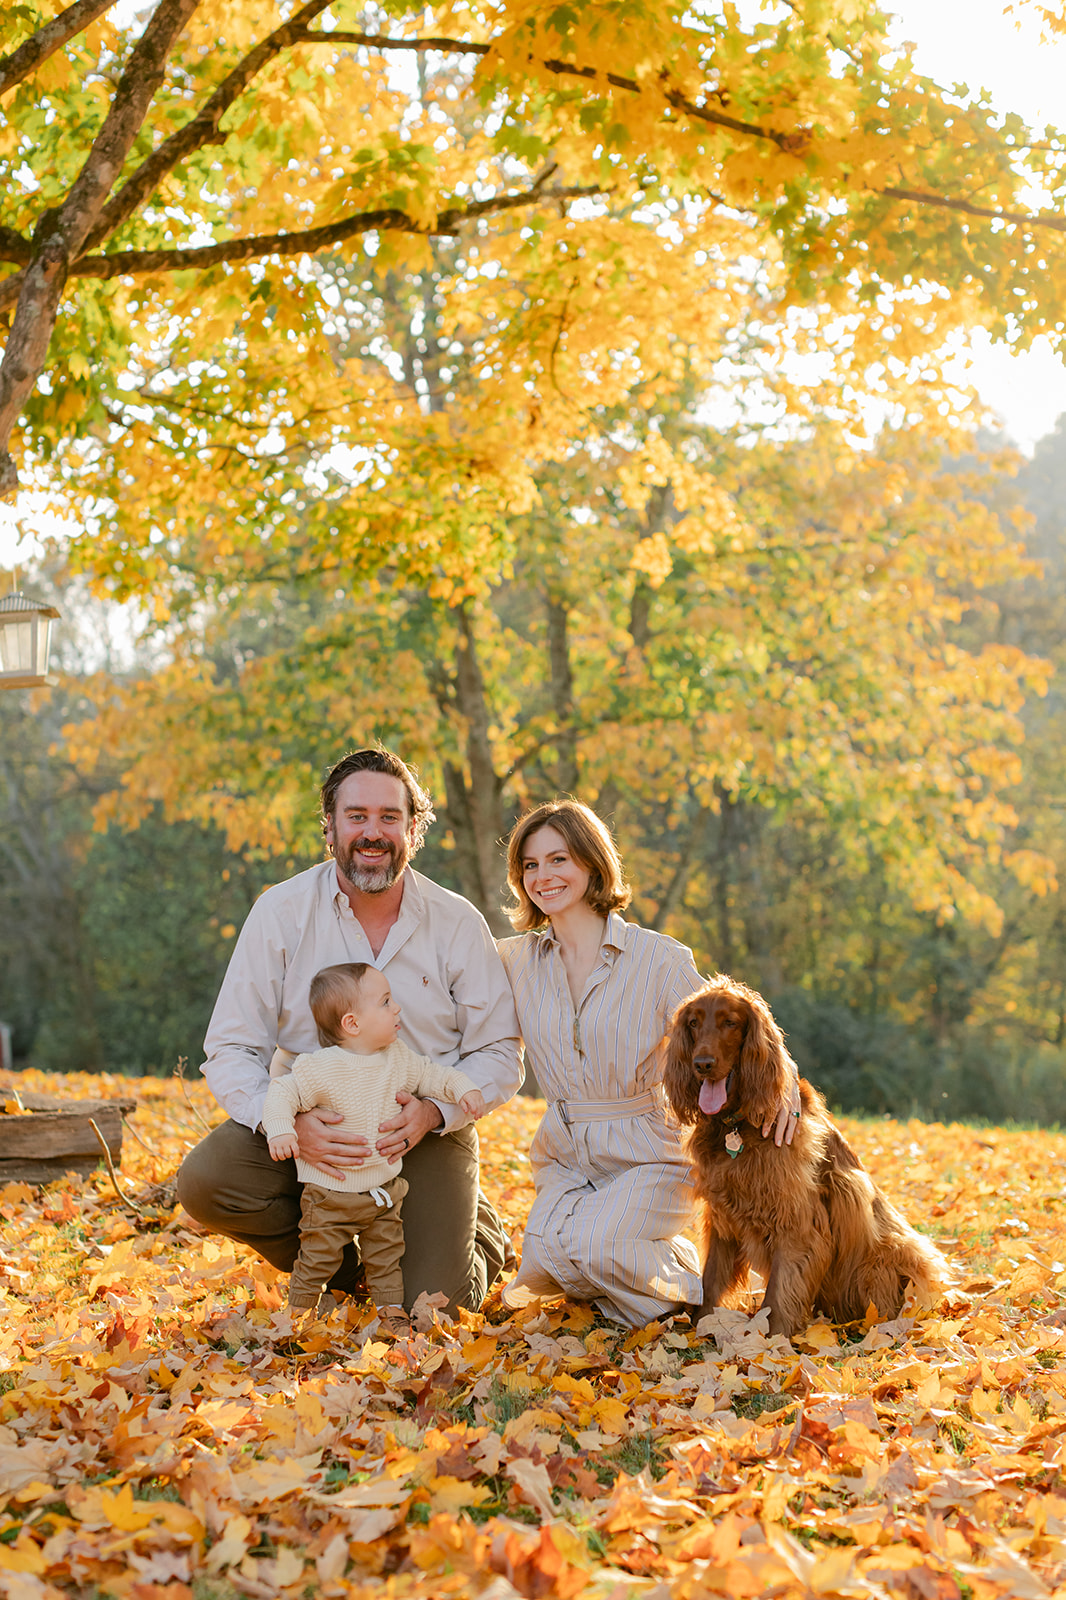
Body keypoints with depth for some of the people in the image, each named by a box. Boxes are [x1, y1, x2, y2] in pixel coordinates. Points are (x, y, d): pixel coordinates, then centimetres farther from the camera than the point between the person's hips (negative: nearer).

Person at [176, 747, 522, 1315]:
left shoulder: (458, 923, -5)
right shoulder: (281, 913, -8)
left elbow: (497, 1054, -2)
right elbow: (231, 1050, -10)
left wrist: (434, 1112, -22)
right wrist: (287, 1123, -29)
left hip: (424, 1128, -1)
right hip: (312, 1124, 1)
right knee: (202, 1182, -26)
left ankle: (478, 1230, 23)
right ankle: (346, 1273, 1)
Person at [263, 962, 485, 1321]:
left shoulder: (398, 1058, 0)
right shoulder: (321, 1068, -19)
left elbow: (430, 1075, 13)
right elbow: (282, 1092, -16)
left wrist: (463, 1088, -3)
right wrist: (280, 1130, -31)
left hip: (384, 1190, 5)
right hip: (331, 1193, -5)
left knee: (386, 1255, 12)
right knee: (318, 1259, 4)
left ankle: (391, 1309, 26)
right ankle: (299, 1312, 21)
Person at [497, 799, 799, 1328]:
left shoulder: (659, 958, -8)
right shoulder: (514, 960, 3)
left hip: (650, 1155, -4)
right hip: (565, 1158, 4)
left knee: (587, 1245, -29)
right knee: (543, 1259, -23)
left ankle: (687, 1286, 2)